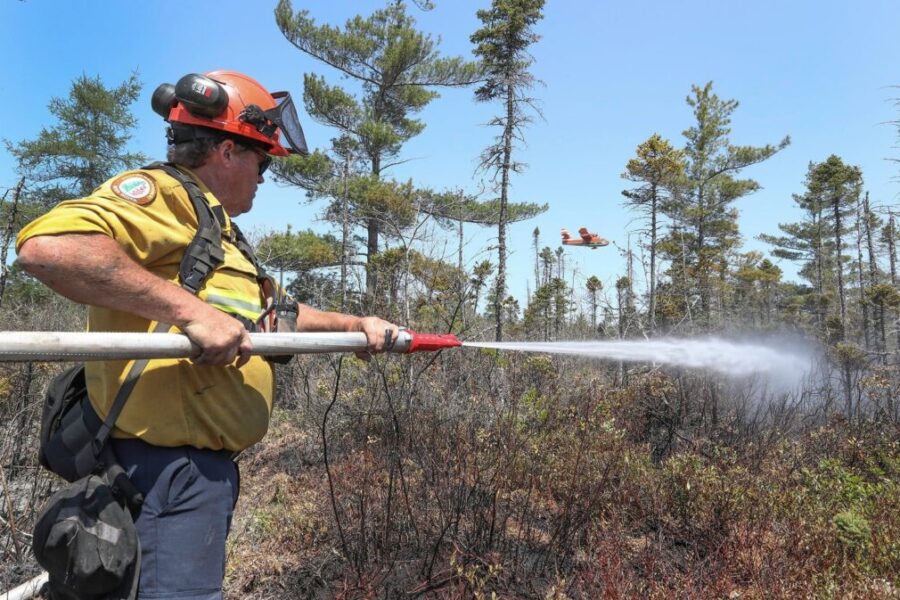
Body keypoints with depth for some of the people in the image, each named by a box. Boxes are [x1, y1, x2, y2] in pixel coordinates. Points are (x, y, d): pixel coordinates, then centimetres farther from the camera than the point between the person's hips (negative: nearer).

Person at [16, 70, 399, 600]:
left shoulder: (216, 232, 21)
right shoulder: (164, 194, -12)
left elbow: (277, 312, 31)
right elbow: (48, 245, -30)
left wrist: (355, 324, 26)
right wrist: (192, 310, -30)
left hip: (205, 466, 10)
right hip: (170, 468, -10)